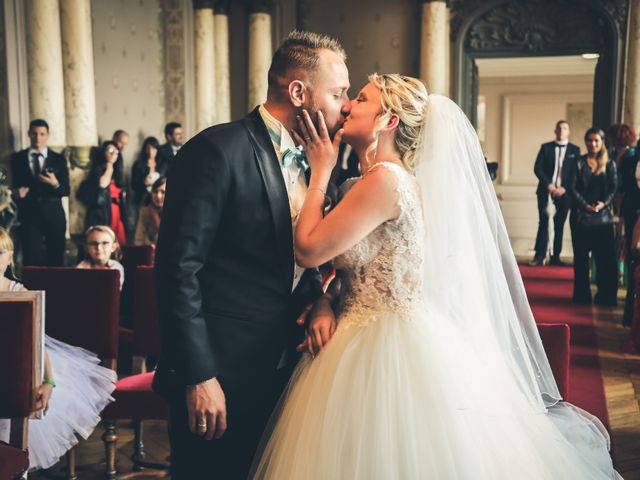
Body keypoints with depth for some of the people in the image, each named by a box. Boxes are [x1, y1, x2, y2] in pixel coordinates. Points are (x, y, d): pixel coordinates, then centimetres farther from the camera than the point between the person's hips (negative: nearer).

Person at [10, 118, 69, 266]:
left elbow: (66, 190, 0)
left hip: (54, 215, 0)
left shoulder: (59, 159, 4)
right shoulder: (17, 158, 6)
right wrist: (17, 192, -12)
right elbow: (15, 186, 11)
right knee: (31, 260, -4)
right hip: (29, 216, 0)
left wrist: (55, 184, -20)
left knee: (56, 259, 6)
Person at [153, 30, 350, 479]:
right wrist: (199, 376, -18)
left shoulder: (303, 161, 10)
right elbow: (178, 269, -18)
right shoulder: (218, 150, -15)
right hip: (220, 377, -8)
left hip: (282, 370, 8)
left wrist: (320, 302, -3)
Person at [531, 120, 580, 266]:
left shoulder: (574, 150, 7)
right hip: (546, 191, 0)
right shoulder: (546, 147, 7)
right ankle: (539, 256, -3)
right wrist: (549, 184, -11)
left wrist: (564, 188, -10)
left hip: (564, 192, 0)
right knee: (543, 223, -3)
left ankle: (555, 256, 9)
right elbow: (537, 168, 0)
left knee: (559, 225, 4)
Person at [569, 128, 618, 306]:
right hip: (582, 215, -1)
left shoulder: (609, 164, 8)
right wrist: (585, 205, -15)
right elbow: (573, 188, -2)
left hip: (603, 216, 1)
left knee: (605, 257, -1)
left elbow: (614, 188, 1)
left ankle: (605, 296, 8)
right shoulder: (579, 162, 4)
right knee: (581, 256, 3)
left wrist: (603, 204, -15)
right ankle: (582, 295, 12)